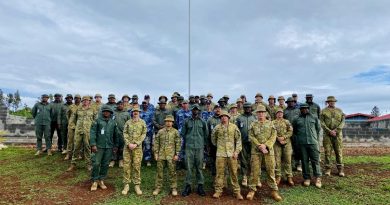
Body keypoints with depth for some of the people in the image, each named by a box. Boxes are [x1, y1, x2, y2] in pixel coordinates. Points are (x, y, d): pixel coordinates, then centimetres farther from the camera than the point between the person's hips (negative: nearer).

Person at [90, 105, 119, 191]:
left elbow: (115, 135, 14)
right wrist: (93, 144, -14)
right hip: (99, 146, -3)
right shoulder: (97, 121, -2)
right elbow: (93, 133, -6)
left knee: (105, 164, 9)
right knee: (96, 163, -2)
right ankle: (95, 181, 13)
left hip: (109, 147, 3)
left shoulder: (113, 122, 9)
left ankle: (101, 180, 23)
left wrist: (116, 145, 13)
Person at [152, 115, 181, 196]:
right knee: (159, 171, 8)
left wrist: (177, 154, -5)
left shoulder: (175, 132, 1)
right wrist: (156, 153, 2)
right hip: (161, 155, 2)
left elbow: (178, 143, 0)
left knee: (172, 172, 3)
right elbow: (156, 142, 8)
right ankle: (158, 187, 20)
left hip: (171, 155, -2)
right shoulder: (160, 131, 7)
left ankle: (174, 188, 15)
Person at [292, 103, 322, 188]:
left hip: (313, 142, 0)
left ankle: (318, 178, 8)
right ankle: (307, 178, 14)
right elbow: (294, 131, 18)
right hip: (302, 143, 1)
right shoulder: (296, 120, 8)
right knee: (304, 161, 5)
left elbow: (318, 129, 17)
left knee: (315, 160, -2)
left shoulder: (314, 118, 9)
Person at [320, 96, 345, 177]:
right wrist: (329, 131, -13)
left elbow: (343, 122, 3)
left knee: (339, 151, 2)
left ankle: (340, 169, 10)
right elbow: (322, 123, -2)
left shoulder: (339, 111, 11)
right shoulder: (323, 111, 6)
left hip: (338, 134, 1)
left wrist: (336, 130, -11)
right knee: (327, 152, 0)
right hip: (327, 134, -1)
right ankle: (328, 169, 8)